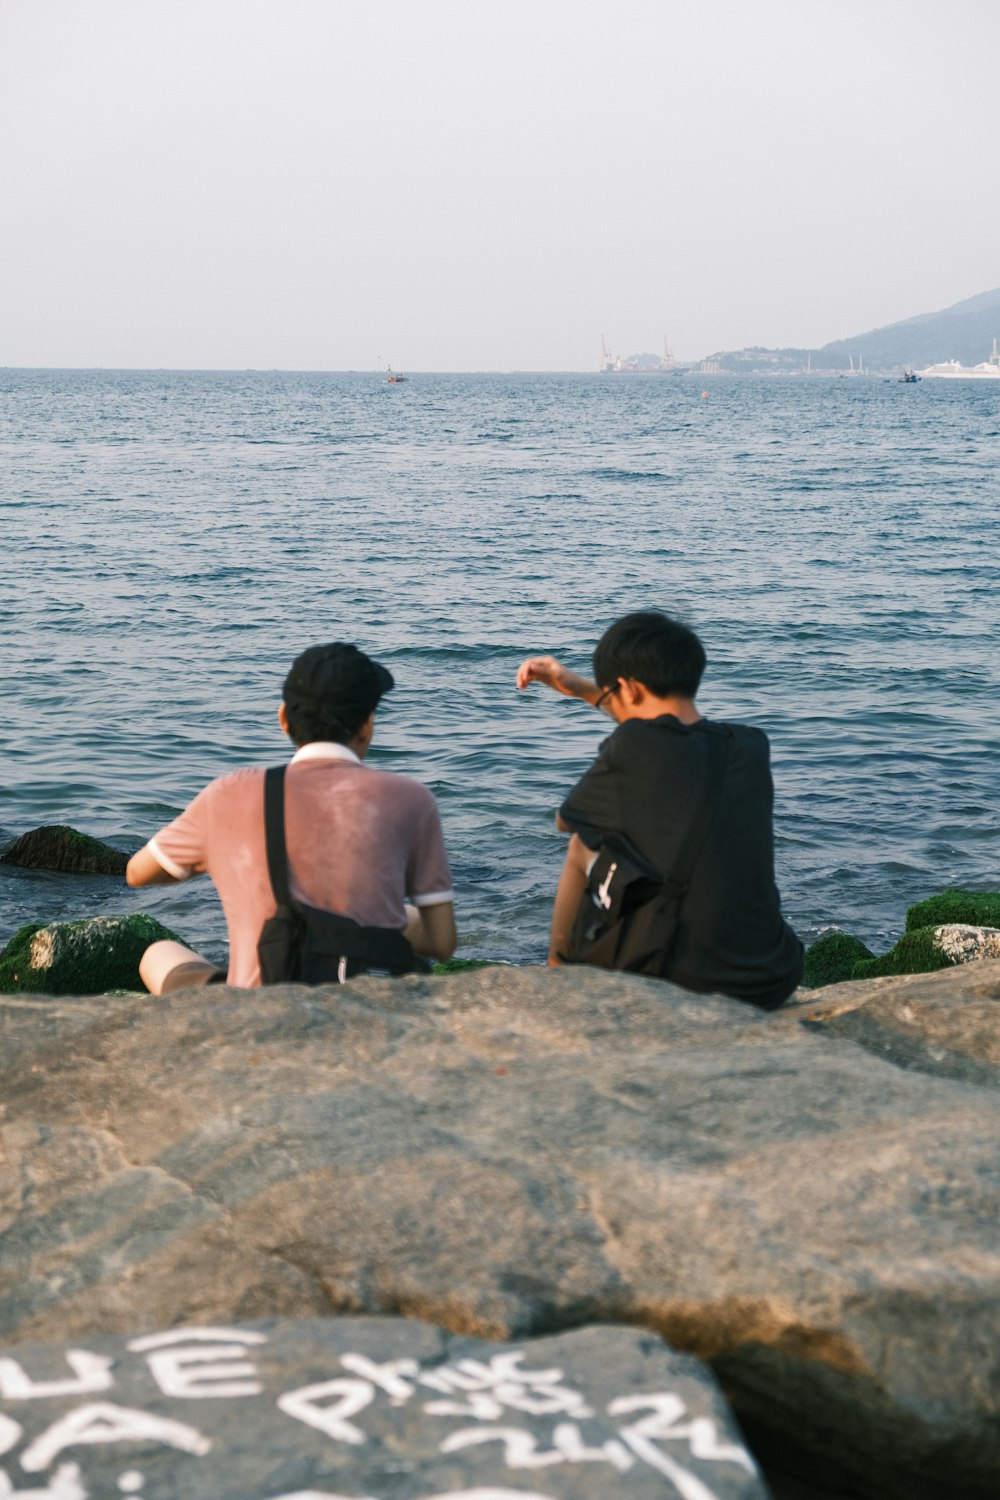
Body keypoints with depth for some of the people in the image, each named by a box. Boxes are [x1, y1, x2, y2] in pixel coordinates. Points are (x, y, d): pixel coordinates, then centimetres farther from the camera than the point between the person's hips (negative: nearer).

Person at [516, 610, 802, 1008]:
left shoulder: (631, 746, -13)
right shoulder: (753, 746, 3)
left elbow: (565, 821, 7)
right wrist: (583, 688, 32)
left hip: (681, 988, -5)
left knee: (584, 844, 17)